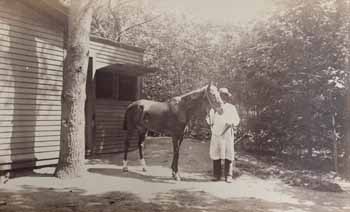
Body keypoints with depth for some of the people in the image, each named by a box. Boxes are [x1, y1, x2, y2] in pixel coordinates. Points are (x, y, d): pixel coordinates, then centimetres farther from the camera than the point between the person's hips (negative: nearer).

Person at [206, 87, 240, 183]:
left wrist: (231, 123, -12)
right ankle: (217, 175, 12)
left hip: (227, 134, -2)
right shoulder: (214, 108, 10)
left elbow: (237, 120, 7)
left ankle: (228, 176, 5)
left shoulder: (231, 108, 6)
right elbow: (210, 121, 13)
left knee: (228, 155, -3)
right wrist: (209, 118, -8)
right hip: (216, 134, 2)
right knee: (215, 154, 3)